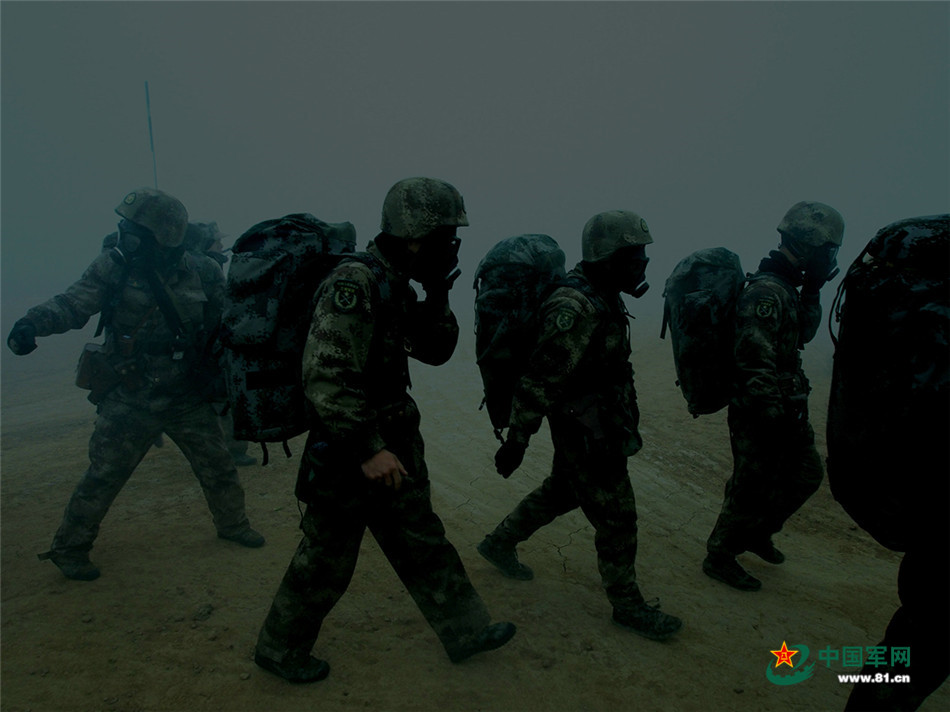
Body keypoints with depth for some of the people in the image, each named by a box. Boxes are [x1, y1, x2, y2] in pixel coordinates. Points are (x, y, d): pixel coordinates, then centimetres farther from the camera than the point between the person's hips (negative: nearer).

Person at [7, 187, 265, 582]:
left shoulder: (200, 271, -6)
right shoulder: (114, 266, -10)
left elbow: (227, 316, 5)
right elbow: (72, 305, -12)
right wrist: (32, 323, -28)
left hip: (187, 398, 2)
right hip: (130, 401, -2)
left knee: (218, 466, 12)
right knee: (103, 476, 5)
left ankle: (232, 523, 36)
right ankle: (69, 548, 26)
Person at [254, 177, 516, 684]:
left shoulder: (396, 285, 6)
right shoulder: (353, 283, -23)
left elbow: (436, 352, 11)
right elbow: (325, 377, -28)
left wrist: (438, 296, -3)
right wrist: (368, 449, -28)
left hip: (390, 443, 9)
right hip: (349, 451, -9)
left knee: (421, 541, 18)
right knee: (327, 560, 9)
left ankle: (465, 631, 33)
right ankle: (279, 649, 32)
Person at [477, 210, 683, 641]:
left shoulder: (602, 296, 6)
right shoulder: (576, 309, -26)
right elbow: (541, 379, -25)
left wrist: (625, 416, 23)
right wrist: (516, 439, -22)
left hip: (600, 424, 10)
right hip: (585, 431, -10)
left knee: (562, 492, 24)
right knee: (617, 515, 2)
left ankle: (499, 543, 41)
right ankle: (627, 605, 21)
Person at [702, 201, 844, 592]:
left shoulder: (784, 288, 9)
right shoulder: (766, 291, -24)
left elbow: (802, 334, 22)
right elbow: (755, 363, -28)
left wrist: (811, 291, 10)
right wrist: (775, 419, -25)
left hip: (787, 406, 10)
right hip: (759, 412, -10)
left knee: (807, 473, 21)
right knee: (753, 489, 3)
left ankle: (757, 533, 39)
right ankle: (719, 557, 22)